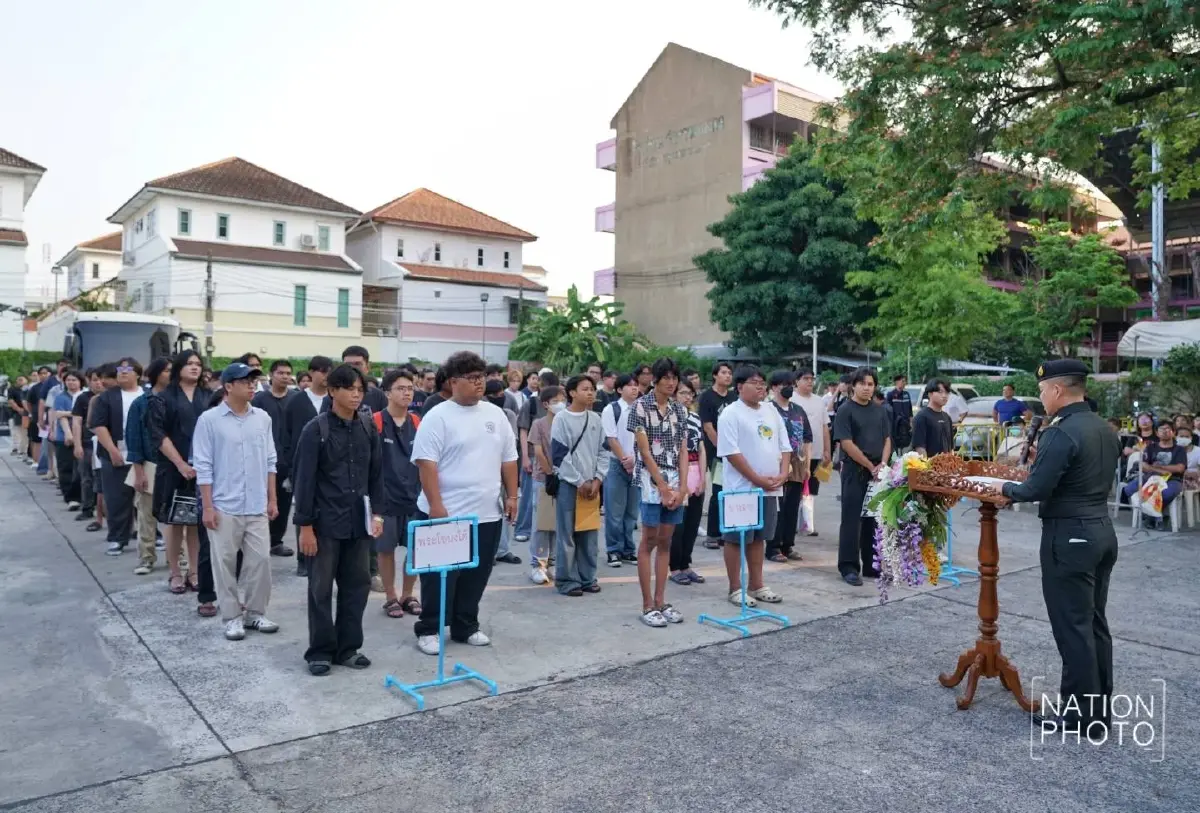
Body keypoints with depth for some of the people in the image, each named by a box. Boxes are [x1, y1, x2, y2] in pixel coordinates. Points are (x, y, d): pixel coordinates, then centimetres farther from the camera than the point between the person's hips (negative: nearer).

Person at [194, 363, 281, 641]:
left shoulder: (262, 418, 5)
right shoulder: (209, 420, -7)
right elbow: (203, 466, -7)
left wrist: (272, 499, 9)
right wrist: (208, 506, -10)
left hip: (257, 506, 4)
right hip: (224, 507, -4)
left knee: (260, 559, 6)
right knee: (225, 563, 5)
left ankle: (255, 612, 21)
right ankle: (232, 617, 18)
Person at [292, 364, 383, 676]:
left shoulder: (368, 427, 4)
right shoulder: (315, 430, -9)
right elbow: (304, 480, -9)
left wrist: (376, 513, 5)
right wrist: (305, 525, -11)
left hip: (358, 521, 4)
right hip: (325, 522, -4)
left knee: (357, 586, 10)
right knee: (321, 589, 6)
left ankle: (348, 648, 23)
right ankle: (320, 651, 19)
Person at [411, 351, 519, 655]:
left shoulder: (495, 414, 9)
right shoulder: (438, 417, -9)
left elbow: (508, 460, 13)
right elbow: (426, 463, -15)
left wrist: (511, 496, 9)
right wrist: (435, 505, -20)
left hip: (487, 513, 5)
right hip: (446, 513, -5)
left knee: (476, 576, 13)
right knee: (441, 575, 4)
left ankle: (466, 627, 27)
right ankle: (428, 629, 18)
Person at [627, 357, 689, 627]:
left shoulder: (680, 409, 9)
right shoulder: (641, 406, -7)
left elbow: (683, 450, 8)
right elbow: (644, 450, -10)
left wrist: (681, 487, -2)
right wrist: (663, 487, -12)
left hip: (676, 481, 5)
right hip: (651, 480, -5)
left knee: (665, 541, 9)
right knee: (649, 541, -2)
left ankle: (660, 601, 16)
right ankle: (647, 606, 4)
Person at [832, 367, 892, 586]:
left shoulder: (880, 410, 12)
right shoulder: (845, 410, -7)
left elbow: (887, 439, 13)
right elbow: (847, 444, -13)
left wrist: (882, 464, -4)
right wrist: (870, 466, -12)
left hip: (878, 472, 6)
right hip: (854, 471, -5)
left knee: (874, 519, 10)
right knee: (852, 519, -3)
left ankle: (872, 565, 19)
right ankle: (849, 567, 1)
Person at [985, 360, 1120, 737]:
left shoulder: (1060, 433, -19)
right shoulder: (1104, 429, 10)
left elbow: (1036, 490, -22)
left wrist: (1005, 488, -3)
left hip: (1070, 536, -9)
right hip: (1102, 530, 9)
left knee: (1072, 627, 0)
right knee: (1095, 623, 16)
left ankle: (1081, 715, 9)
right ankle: (1100, 709, 25)